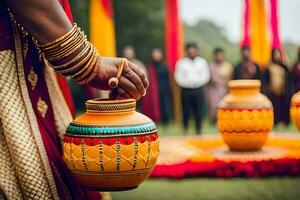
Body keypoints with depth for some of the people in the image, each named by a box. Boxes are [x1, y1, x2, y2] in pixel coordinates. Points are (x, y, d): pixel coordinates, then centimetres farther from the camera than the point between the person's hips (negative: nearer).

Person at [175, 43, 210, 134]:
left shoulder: (202, 62, 11)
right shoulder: (181, 62, 6)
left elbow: (206, 76, 4)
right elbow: (178, 77, 0)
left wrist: (197, 82, -10)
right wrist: (186, 83, -13)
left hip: (198, 90, 1)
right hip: (186, 90, -1)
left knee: (198, 112, 2)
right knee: (186, 112, -1)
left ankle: (198, 130, 10)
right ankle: (185, 129, 7)